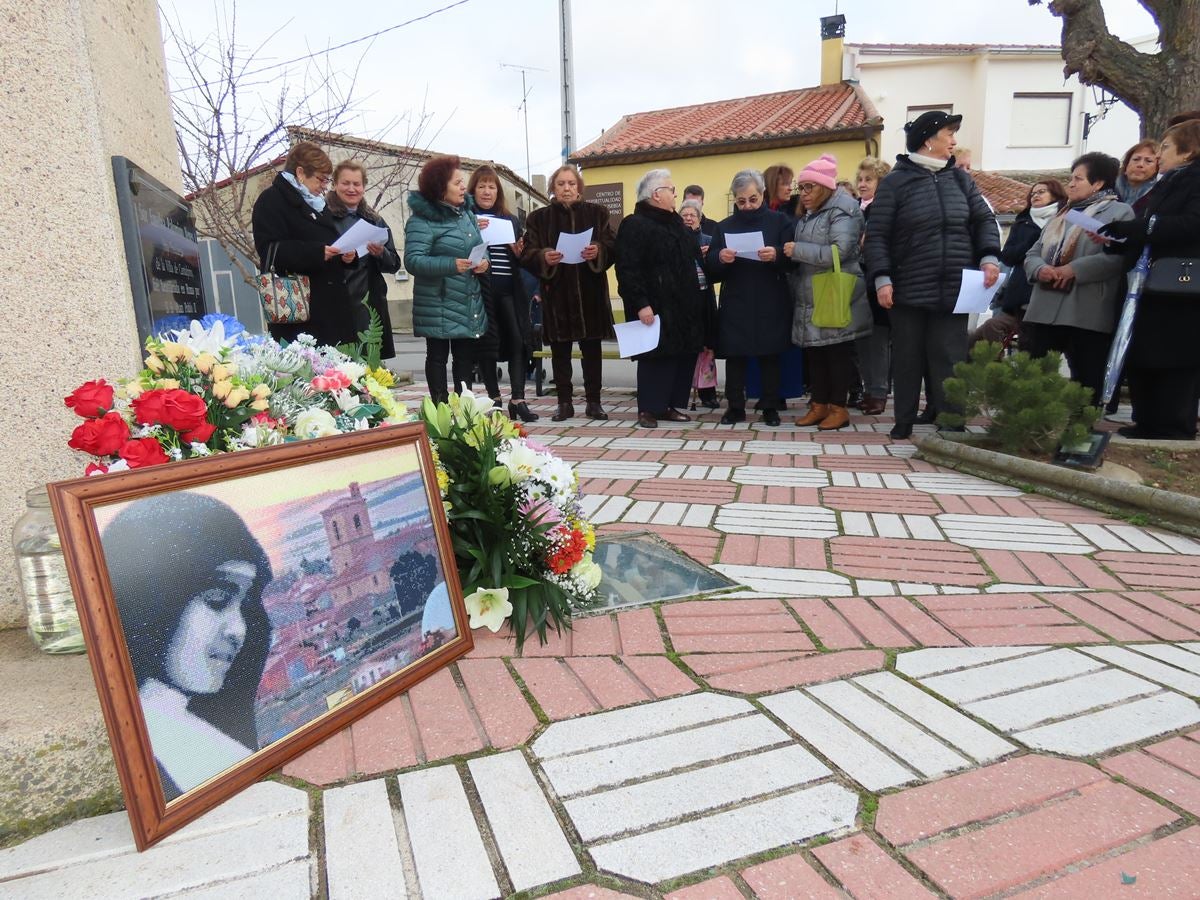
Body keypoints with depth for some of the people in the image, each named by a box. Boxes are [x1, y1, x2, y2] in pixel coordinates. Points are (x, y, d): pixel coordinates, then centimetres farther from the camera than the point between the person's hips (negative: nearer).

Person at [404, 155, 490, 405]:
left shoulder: (467, 214, 13)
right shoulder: (422, 220, -10)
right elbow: (413, 260, -19)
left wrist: (484, 261, -3)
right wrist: (451, 265, -30)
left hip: (470, 303, 7)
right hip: (438, 304, -7)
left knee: (466, 357, 11)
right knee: (438, 357, 3)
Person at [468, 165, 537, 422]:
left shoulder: (511, 220, 18)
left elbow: (522, 260, 21)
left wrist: (519, 252, 0)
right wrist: (474, 232, -17)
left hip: (510, 289, 3)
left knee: (518, 340, -5)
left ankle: (517, 398, -2)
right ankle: (494, 399, 10)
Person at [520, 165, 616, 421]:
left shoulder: (596, 212, 8)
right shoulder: (539, 218, 7)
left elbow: (612, 246, 2)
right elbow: (527, 255, 0)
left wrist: (598, 251, -20)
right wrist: (544, 257, -21)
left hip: (590, 291, 0)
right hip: (556, 293, 0)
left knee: (591, 348, 4)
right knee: (560, 350, 4)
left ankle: (593, 402, 13)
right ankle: (564, 403, 12)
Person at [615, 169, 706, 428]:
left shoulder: (675, 222, 20)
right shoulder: (634, 225, -9)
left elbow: (690, 259, 29)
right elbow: (628, 270, -17)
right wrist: (641, 304, -23)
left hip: (682, 307, 8)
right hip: (656, 308, -8)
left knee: (684, 355, 8)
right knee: (657, 356, -5)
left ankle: (669, 405, 19)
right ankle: (648, 409, 6)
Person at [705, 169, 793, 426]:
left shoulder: (779, 221, 6)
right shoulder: (724, 226, 11)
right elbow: (710, 267, 5)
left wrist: (776, 255, -24)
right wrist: (720, 258, -17)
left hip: (770, 304, -1)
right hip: (735, 304, 2)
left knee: (770, 355, 4)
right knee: (734, 356, 2)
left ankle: (770, 406, 14)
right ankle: (735, 407, 12)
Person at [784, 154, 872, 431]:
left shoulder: (843, 209, -9)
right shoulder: (808, 214, 17)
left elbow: (839, 252, -22)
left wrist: (797, 249, -17)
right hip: (811, 299, 8)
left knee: (838, 353, 0)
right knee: (814, 352, 10)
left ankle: (839, 408, 9)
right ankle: (819, 405, 19)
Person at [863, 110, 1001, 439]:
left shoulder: (960, 179, 14)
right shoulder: (895, 181, 0)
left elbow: (984, 219, 14)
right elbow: (877, 235, -5)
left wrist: (989, 257, -3)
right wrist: (882, 278, -14)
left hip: (954, 291, 3)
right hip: (908, 291, -3)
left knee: (950, 360, 3)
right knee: (908, 360, 6)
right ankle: (904, 424, 18)